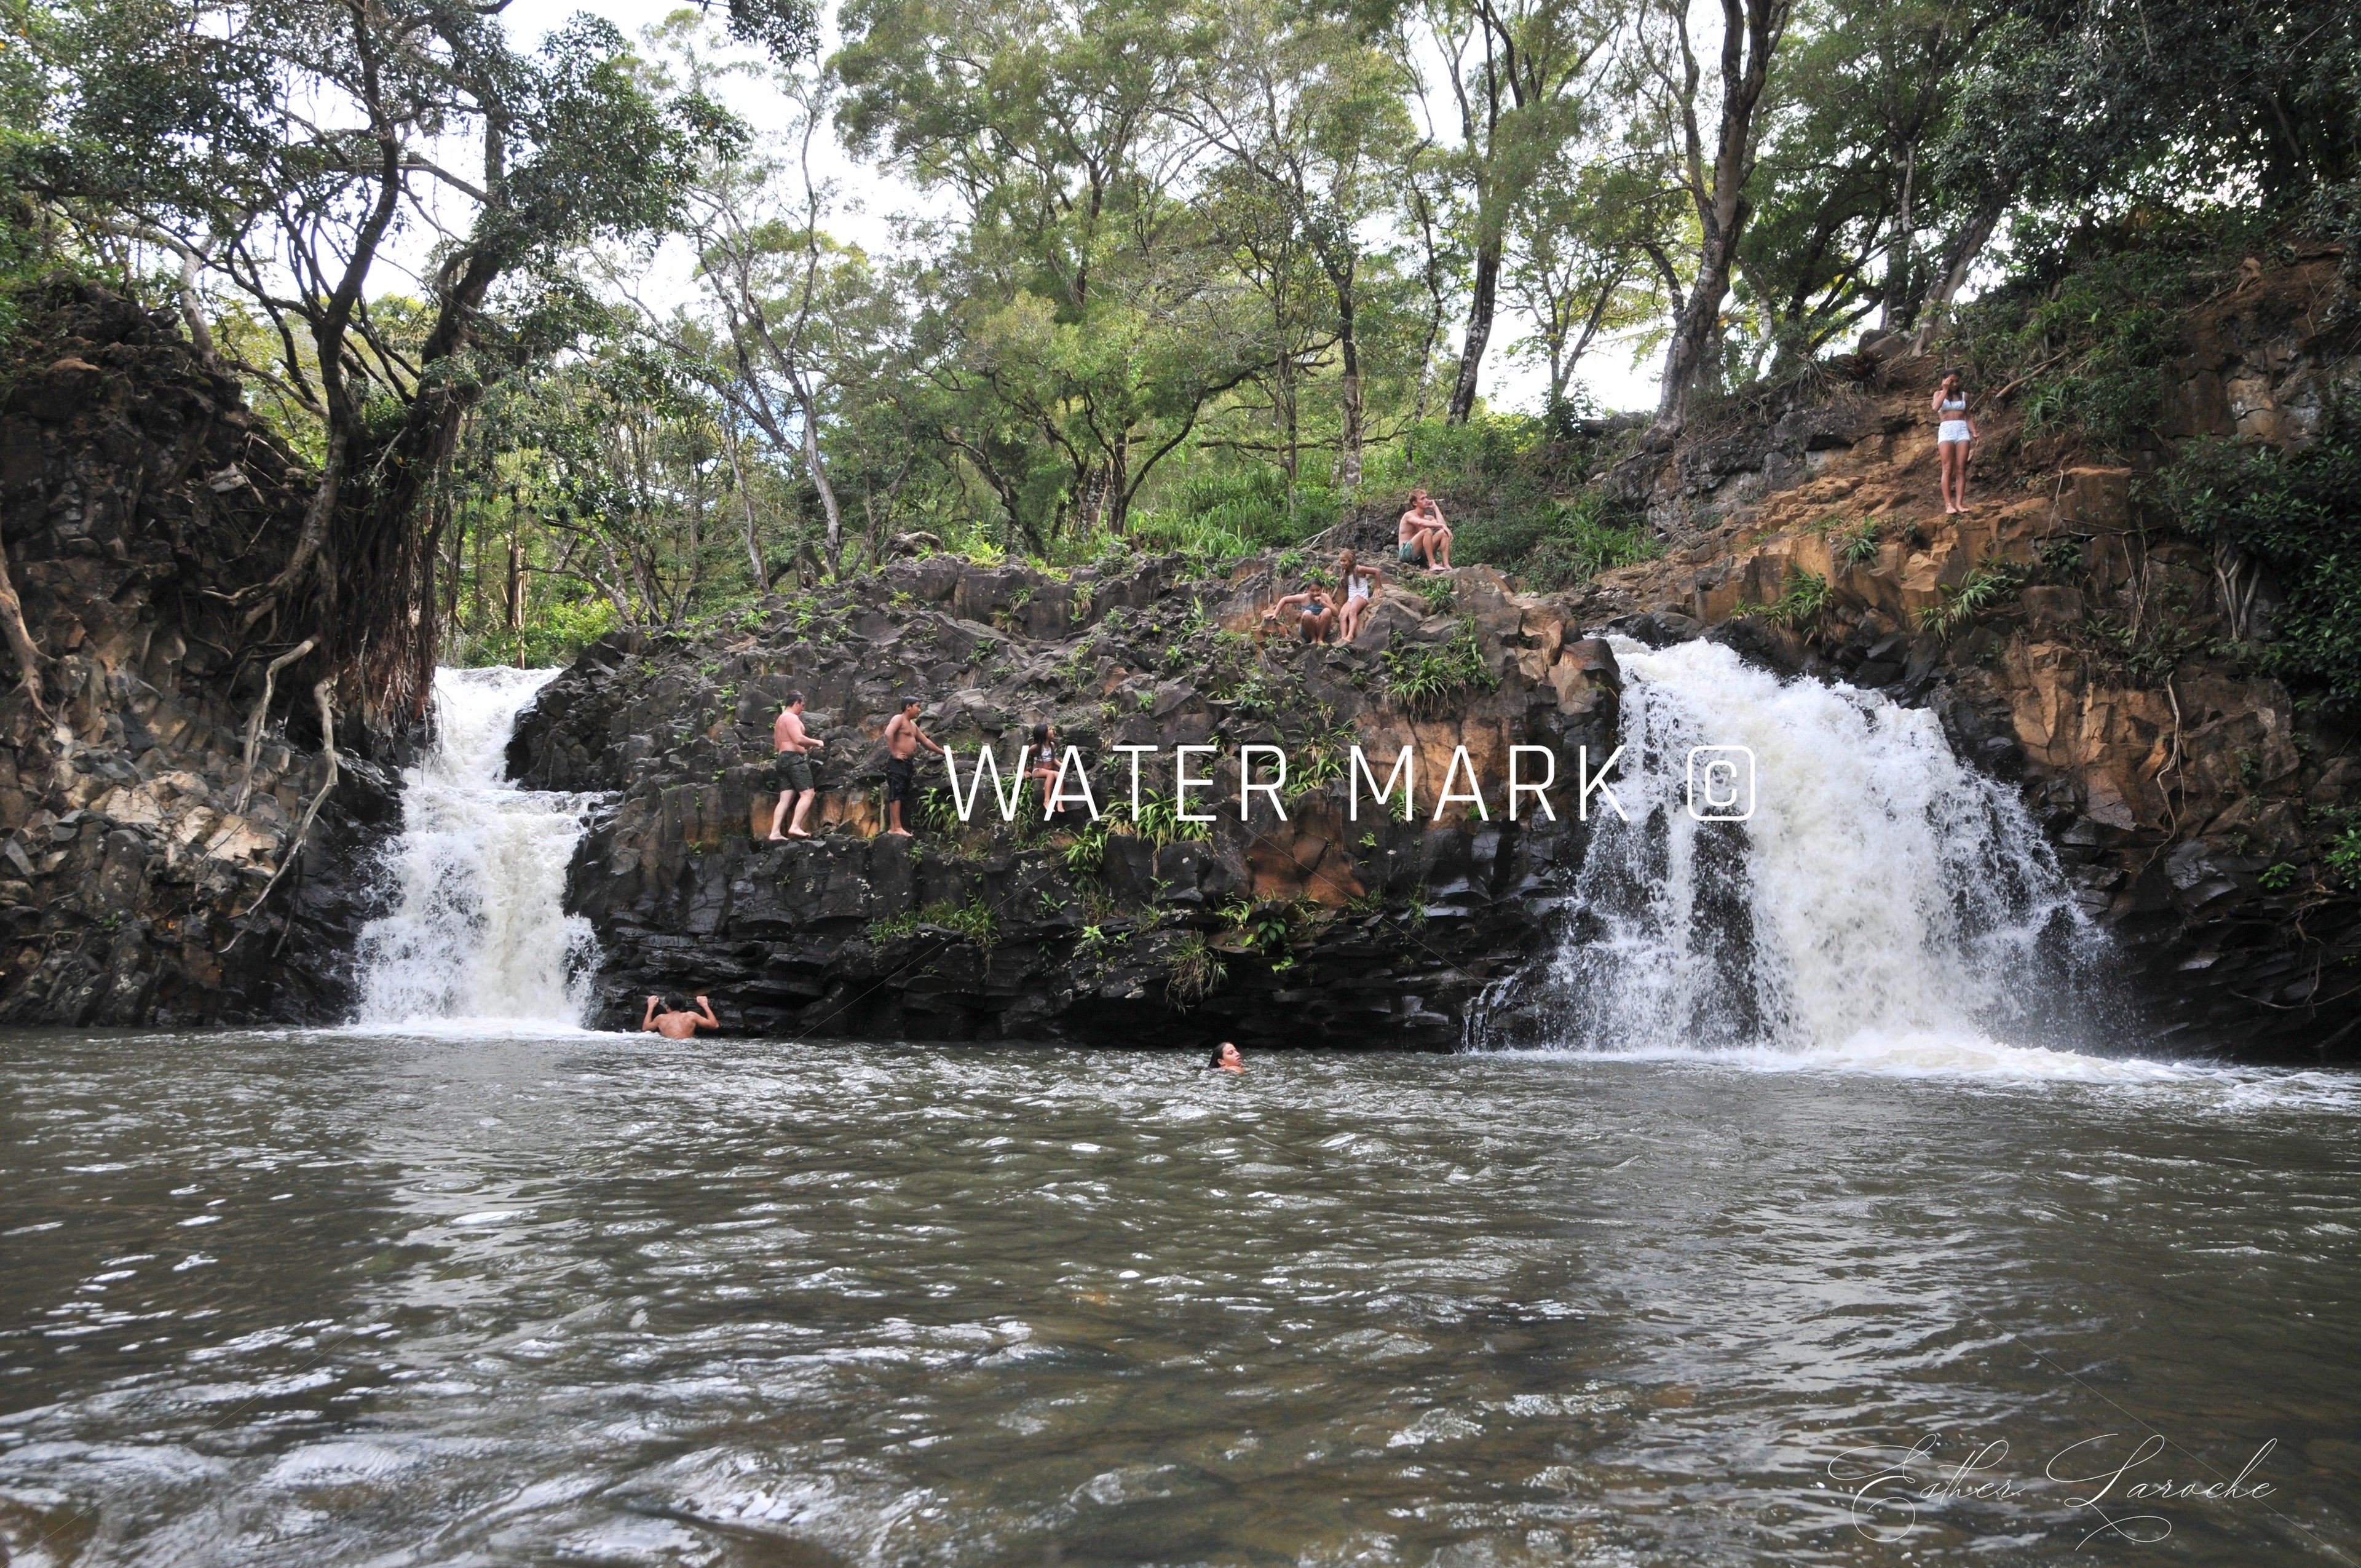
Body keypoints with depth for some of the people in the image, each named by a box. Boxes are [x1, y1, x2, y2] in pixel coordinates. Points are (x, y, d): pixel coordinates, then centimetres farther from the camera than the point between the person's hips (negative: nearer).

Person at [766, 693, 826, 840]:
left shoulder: (780, 720, 25)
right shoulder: (792, 718, -8)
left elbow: (777, 747, 29)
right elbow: (799, 739, -22)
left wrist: (805, 746, 28)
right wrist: (816, 742, -6)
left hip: (783, 759, 10)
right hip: (795, 759, -10)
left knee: (785, 799, 4)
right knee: (807, 793, -12)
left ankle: (775, 832, -3)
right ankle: (795, 827, -21)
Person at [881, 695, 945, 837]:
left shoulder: (913, 725, 23)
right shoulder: (898, 719, -6)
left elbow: (926, 741, 28)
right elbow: (888, 734, -24)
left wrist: (943, 752, 27)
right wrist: (894, 753, -22)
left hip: (908, 763, 10)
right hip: (898, 762, -10)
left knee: (903, 796, 6)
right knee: (897, 794, -13)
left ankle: (893, 828, 6)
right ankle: (897, 827, -19)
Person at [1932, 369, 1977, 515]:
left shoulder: (1964, 396, 17)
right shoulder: (1940, 394, 11)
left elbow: (1968, 417, 18)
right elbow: (1935, 407, -11)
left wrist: (1974, 433, 5)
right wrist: (1945, 390, -6)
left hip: (1963, 431, 2)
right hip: (1946, 430, -2)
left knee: (1961, 469, -5)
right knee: (1948, 469, -10)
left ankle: (1959, 503, -8)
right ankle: (1948, 504, -13)